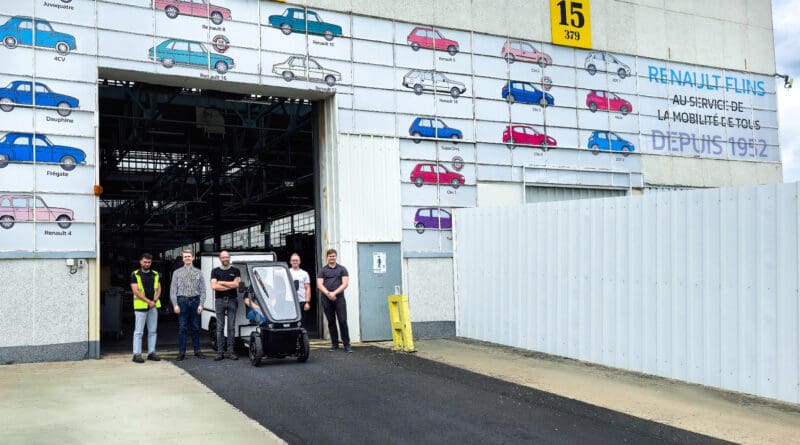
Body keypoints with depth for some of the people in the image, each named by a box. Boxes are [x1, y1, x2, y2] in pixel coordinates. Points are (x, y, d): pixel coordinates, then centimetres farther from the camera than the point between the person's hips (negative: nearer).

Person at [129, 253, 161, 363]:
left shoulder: (155, 274, 13)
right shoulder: (135, 274, -2)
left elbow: (159, 289, 11)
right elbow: (135, 291, -10)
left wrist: (154, 301, -7)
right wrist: (148, 301, -15)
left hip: (154, 306, 5)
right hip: (140, 306, -5)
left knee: (153, 331, 8)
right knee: (138, 331, -2)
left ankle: (151, 352, 15)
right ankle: (137, 354, 1)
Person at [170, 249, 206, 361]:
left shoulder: (198, 272, 9)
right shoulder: (177, 272, 8)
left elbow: (202, 290, 5)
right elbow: (173, 290, 4)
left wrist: (201, 304, -5)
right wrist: (175, 304, -6)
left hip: (195, 301, 1)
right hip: (182, 301, -1)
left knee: (196, 327, 5)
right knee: (182, 328, -1)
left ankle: (197, 351, 12)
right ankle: (182, 352, 3)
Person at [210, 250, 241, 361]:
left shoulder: (235, 271, 9)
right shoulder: (215, 271, 9)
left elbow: (236, 284, -7)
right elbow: (214, 286, -5)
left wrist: (221, 283, -4)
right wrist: (230, 286, -6)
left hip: (232, 301, 0)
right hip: (219, 301, 0)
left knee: (231, 327, 1)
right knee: (220, 328, 2)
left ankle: (231, 351, 4)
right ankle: (220, 352, 5)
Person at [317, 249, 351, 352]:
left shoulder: (342, 269, 8)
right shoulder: (323, 270, 10)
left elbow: (345, 284, -1)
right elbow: (319, 285, 1)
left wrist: (334, 293, -12)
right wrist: (328, 294, -14)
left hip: (339, 298, -2)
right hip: (327, 300, 2)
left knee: (343, 321, -8)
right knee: (331, 322, 6)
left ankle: (347, 345, -5)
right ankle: (334, 344, 15)